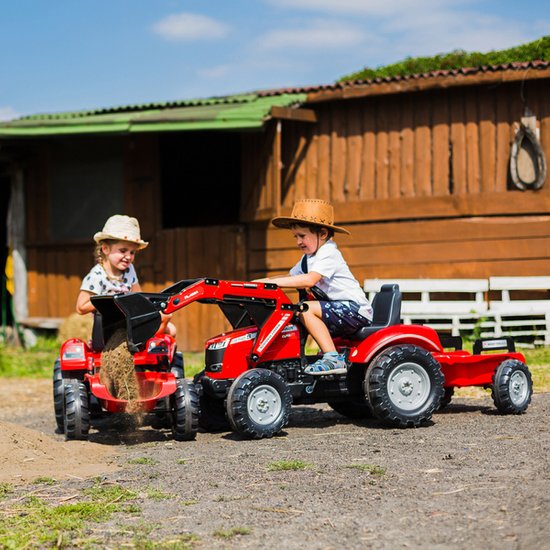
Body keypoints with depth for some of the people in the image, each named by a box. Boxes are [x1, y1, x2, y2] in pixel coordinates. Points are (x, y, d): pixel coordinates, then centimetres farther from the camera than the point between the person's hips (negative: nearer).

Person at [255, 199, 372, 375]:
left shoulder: (328, 253, -15)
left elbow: (310, 280, -29)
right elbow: (291, 277, 18)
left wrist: (272, 281, -30)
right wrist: (260, 282, 2)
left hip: (356, 310, -10)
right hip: (341, 309, 10)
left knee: (306, 309, -23)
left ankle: (333, 358, -27)